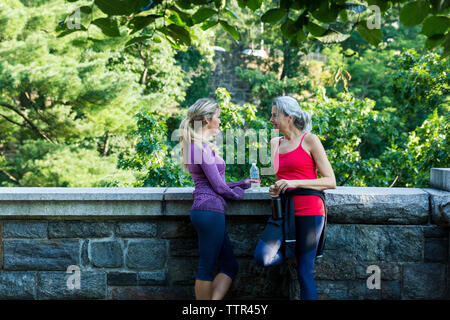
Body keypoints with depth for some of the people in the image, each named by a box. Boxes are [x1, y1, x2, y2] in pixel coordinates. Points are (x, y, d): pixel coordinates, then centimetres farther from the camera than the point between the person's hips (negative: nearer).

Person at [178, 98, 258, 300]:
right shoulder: (202, 147, -12)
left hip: (207, 211, 10)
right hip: (210, 210, -10)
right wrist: (238, 192, 6)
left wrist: (244, 183, 25)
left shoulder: (200, 145, 19)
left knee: (230, 266, 11)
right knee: (207, 268, -3)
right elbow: (219, 187, -14)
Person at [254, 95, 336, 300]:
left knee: (305, 273, -6)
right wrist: (274, 190, 5)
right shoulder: (275, 143, 16)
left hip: (308, 211, -5)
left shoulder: (309, 141, -2)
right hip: (284, 210, 5)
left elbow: (331, 181, -5)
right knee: (262, 257, -18)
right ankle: (294, 256, 12)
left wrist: (295, 183, -14)